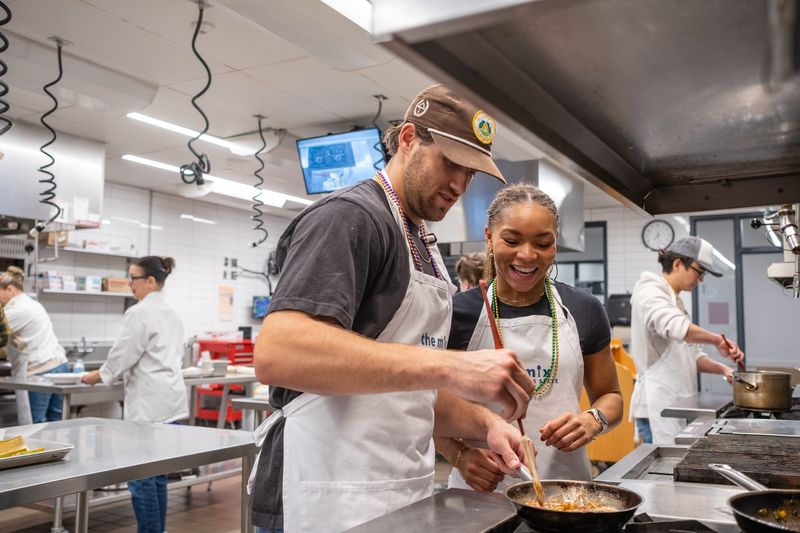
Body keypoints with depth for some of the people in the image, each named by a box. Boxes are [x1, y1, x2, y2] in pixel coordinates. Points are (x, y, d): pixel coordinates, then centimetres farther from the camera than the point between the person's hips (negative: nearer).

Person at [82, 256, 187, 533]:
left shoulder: (139, 313, -13)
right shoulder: (171, 313, 14)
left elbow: (123, 354, -11)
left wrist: (99, 375, 7)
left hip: (149, 403, -9)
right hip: (170, 400, 9)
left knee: (140, 475, -1)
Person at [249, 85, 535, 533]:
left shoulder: (422, 247, 15)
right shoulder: (350, 216, -13)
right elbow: (277, 353, -29)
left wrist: (484, 423, 1)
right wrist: (449, 366, -32)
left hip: (405, 494, 9)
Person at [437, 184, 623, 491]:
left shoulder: (584, 310, 5)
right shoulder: (460, 313, -1)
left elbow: (609, 395, 17)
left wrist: (593, 421, -5)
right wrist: (460, 455, -15)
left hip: (564, 487, 2)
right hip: (480, 490, -2)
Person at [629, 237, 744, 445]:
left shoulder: (675, 300, 19)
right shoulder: (651, 293, -10)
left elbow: (690, 354, 18)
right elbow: (676, 326, -31)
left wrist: (722, 369, 3)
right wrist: (717, 340, -21)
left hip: (675, 403, 9)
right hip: (658, 405, -9)